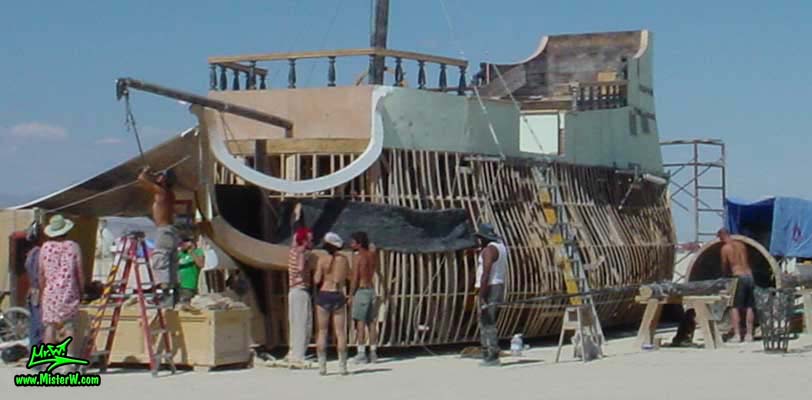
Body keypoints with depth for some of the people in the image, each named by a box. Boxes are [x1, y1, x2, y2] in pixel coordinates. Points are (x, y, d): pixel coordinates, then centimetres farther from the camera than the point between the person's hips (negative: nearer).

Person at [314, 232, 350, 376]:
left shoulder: (322, 259, -7)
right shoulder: (344, 260, 2)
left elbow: (317, 280, -8)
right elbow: (347, 278, 11)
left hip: (324, 295, -1)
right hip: (338, 296, 1)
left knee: (322, 331, 5)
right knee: (340, 332, 5)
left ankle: (322, 366, 2)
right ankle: (342, 366, 0)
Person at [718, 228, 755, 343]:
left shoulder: (725, 248, -1)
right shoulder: (741, 245, 14)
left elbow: (724, 266, 8)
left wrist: (727, 275, 27)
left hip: (739, 277, -6)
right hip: (749, 275, 6)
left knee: (735, 307, -3)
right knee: (749, 307, 10)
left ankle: (737, 335, -9)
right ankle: (749, 334, 12)